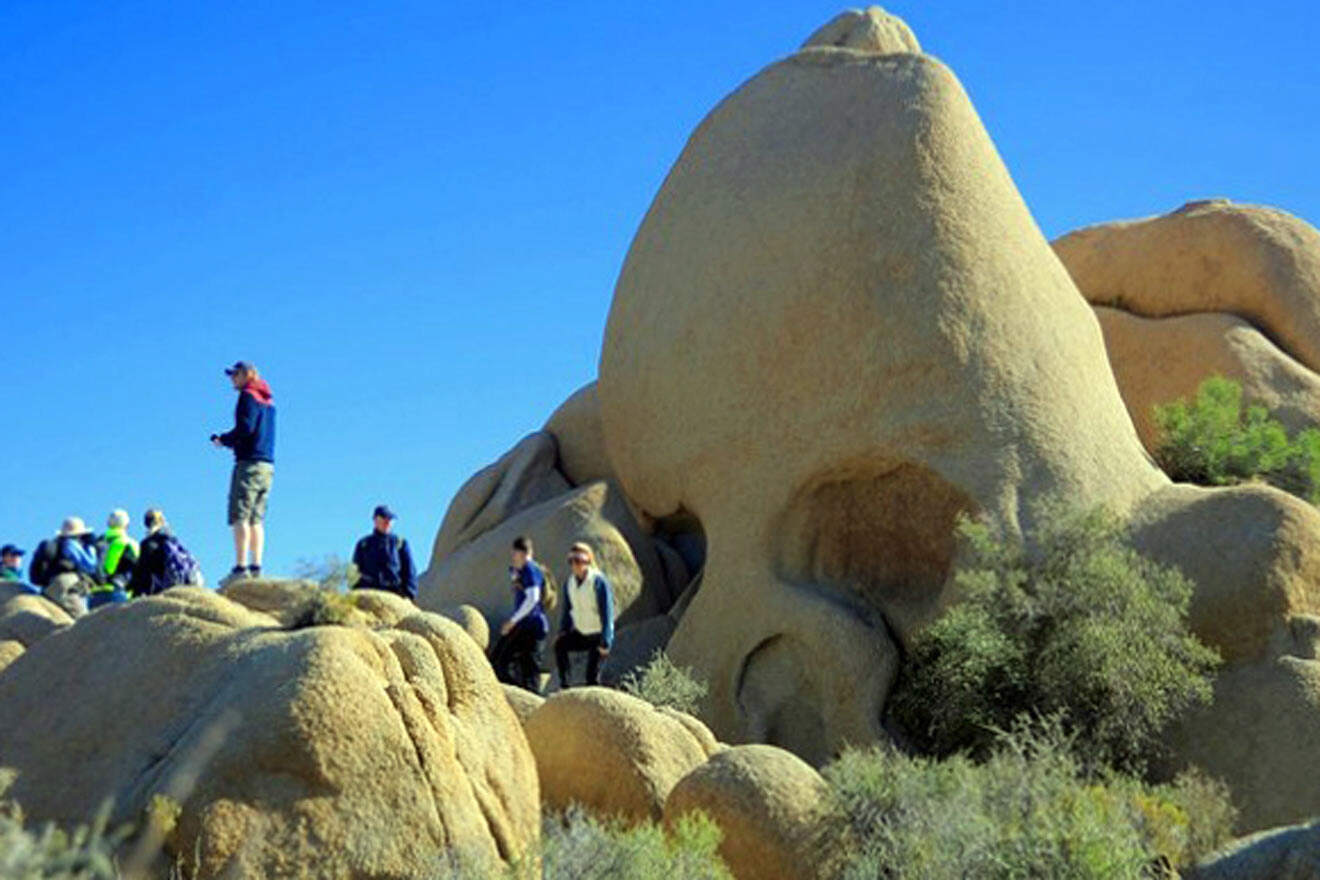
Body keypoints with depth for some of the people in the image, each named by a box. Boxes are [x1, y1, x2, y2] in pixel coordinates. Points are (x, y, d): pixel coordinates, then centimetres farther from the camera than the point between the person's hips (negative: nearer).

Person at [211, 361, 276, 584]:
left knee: (240, 516, -10)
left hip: (249, 463, -9)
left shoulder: (249, 396, -4)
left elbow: (245, 428, -16)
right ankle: (256, 566, 3)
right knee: (256, 519, 8)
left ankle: (241, 567, -18)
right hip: (268, 465, 9)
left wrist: (223, 439, -2)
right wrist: (229, 440, 15)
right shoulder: (268, 400, 21)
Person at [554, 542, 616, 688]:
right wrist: (563, 631, 0)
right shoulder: (570, 583, 1)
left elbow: (607, 614, -17)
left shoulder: (598, 582, -17)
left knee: (593, 674, -8)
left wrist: (605, 643, -21)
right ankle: (564, 684, -11)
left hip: (598, 635, -6)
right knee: (560, 644, -18)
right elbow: (568, 609, 13)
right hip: (580, 633, 6)